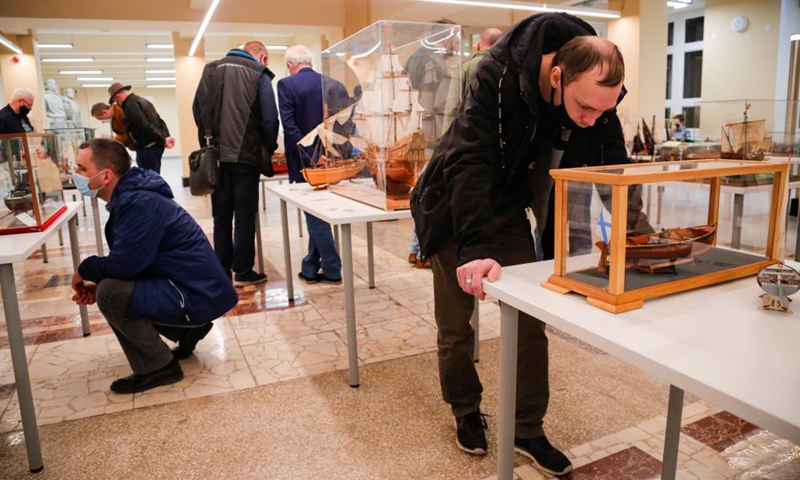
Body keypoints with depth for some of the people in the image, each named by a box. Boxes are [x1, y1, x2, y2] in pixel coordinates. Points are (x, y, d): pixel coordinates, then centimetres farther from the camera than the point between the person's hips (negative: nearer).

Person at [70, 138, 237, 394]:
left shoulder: (138, 203, -21)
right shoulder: (130, 196, 11)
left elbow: (124, 264, -27)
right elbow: (130, 262, 17)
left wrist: (85, 270, -6)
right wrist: (97, 281, 1)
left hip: (197, 296, -10)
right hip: (192, 288, 10)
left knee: (111, 294, -20)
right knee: (113, 285, 19)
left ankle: (158, 367, -2)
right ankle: (188, 330, 19)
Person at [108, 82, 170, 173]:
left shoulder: (130, 105, -11)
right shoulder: (142, 101, 19)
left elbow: (146, 127, -21)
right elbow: (159, 121, 16)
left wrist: (163, 141, -17)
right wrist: (166, 138, 8)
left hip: (147, 148, -10)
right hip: (155, 145, 10)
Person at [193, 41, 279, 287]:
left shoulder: (210, 70, 13)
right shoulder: (259, 75, -1)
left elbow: (197, 109, 11)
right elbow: (269, 119, -7)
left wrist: (210, 140, 15)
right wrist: (270, 148, 7)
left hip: (216, 154, 4)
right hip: (246, 154, -4)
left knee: (221, 215, 12)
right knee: (245, 215, 3)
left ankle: (221, 271, 17)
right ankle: (243, 272, 6)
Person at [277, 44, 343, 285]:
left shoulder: (286, 85, -8)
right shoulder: (333, 84, 4)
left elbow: (289, 124, -17)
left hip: (304, 161, -5)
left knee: (314, 215, 5)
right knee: (318, 214, 15)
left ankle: (332, 270, 9)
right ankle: (311, 268, 24)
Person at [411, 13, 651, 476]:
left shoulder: (597, 98, -14)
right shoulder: (498, 77, -30)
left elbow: (613, 168, -5)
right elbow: (469, 160, -38)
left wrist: (641, 231, -15)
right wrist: (476, 246, -47)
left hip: (510, 211, 4)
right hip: (456, 210, -3)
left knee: (530, 324, 3)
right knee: (455, 326, 7)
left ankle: (528, 430, 21)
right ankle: (467, 412, 31)